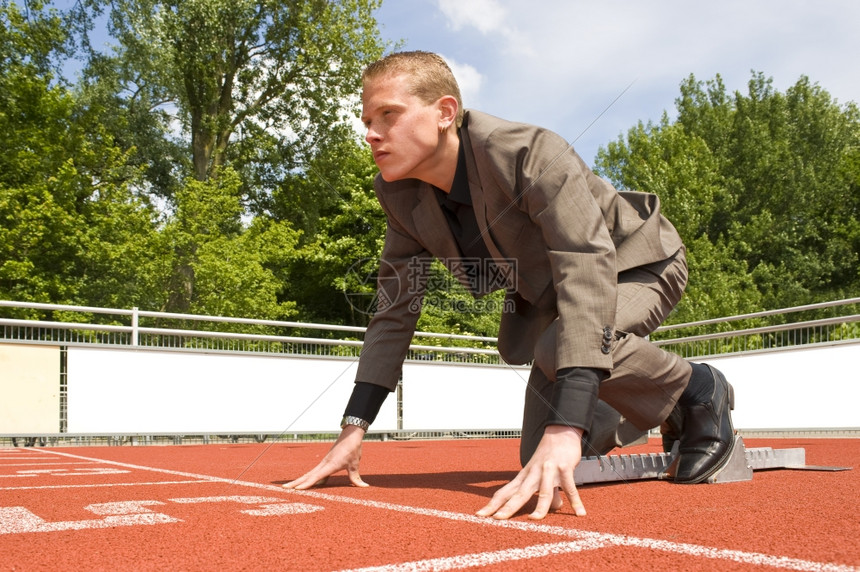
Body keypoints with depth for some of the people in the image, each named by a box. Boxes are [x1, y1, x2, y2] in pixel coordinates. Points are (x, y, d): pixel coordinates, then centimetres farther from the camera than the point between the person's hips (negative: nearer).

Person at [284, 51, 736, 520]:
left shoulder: (532, 155, -36)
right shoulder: (400, 195, -15)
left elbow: (588, 272, -46)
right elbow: (395, 309, -9)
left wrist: (566, 429, -56)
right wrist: (353, 428, -15)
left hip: (637, 264, -6)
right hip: (545, 294, 6)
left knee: (564, 347, -39)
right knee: (538, 465, 3)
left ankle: (699, 392, -9)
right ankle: (638, 412, 31)